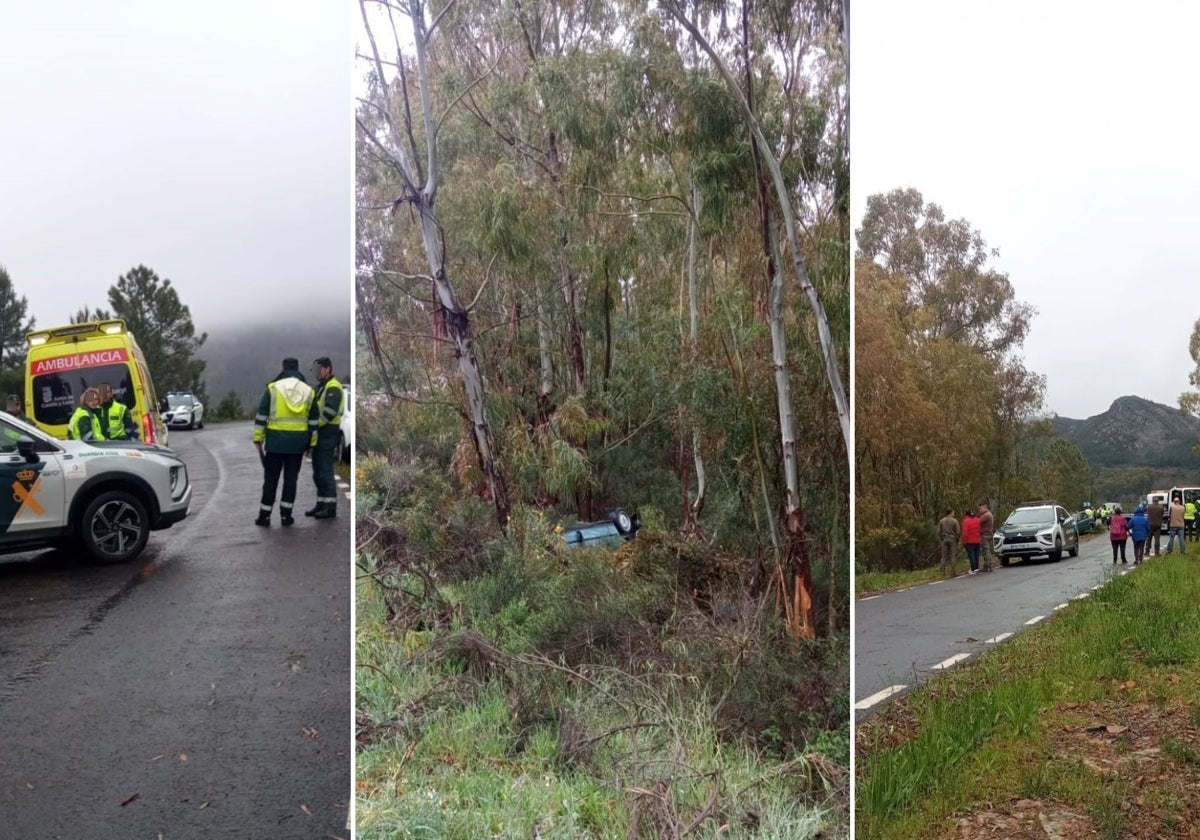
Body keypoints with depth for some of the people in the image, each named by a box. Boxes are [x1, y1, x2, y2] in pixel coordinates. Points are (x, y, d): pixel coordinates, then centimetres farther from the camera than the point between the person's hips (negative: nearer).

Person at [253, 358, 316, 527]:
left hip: (275, 440, -2)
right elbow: (313, 421, 7)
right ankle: (285, 515, 10)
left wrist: (258, 438, 0)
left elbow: (261, 416, -5)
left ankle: (265, 516, 9)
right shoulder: (308, 391, 5)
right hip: (298, 442, 2)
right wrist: (311, 443, 13)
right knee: (291, 478, 9)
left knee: (271, 479, 5)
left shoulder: (273, 388, -3)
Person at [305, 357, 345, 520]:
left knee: (326, 472, -9)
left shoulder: (333, 387, -12)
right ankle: (321, 504, 20)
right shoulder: (321, 387, 20)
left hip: (328, 435, -10)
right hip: (319, 436, 10)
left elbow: (330, 412, -23)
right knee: (318, 472, 13)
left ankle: (331, 507, -5)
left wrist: (314, 425, -18)